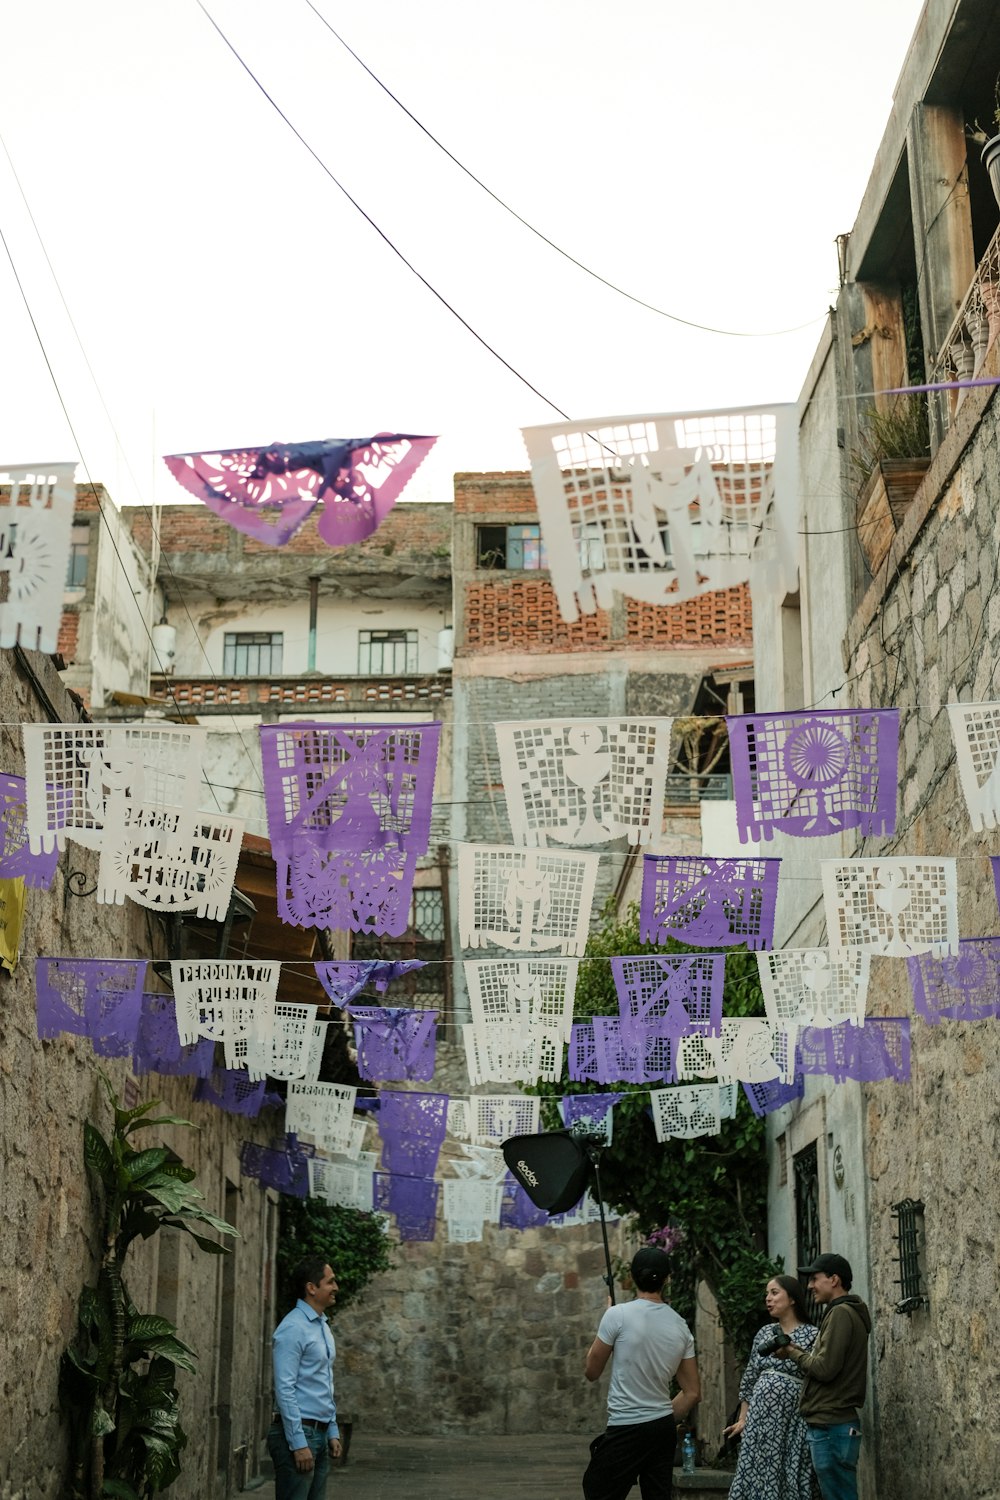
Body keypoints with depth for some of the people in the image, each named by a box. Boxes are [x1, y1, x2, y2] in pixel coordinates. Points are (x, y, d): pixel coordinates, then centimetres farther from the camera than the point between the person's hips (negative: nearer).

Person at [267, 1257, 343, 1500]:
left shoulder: (323, 1326, 15)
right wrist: (298, 1442, -20)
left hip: (320, 1434, 9)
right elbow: (284, 1389, -18)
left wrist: (333, 1431, 16)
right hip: (298, 1433, -9)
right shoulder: (293, 1329, -14)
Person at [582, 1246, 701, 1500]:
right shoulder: (680, 1327, 5)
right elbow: (693, 1394, 9)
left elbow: (592, 1372, -1)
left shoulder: (619, 1315, -12)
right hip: (664, 1429, 6)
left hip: (627, 1430, -6)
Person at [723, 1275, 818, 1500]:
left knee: (787, 1480, -2)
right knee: (755, 1479, 5)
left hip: (791, 1422, -5)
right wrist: (742, 1419, 15)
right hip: (759, 1419, 5)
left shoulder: (811, 1335, -4)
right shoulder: (764, 1333, 13)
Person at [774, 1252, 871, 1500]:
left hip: (831, 1427, -10)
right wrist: (801, 1352, 9)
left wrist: (793, 1353, -3)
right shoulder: (847, 1312, 19)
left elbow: (824, 1368, -17)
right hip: (834, 1423, 10)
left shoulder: (840, 1313, -11)